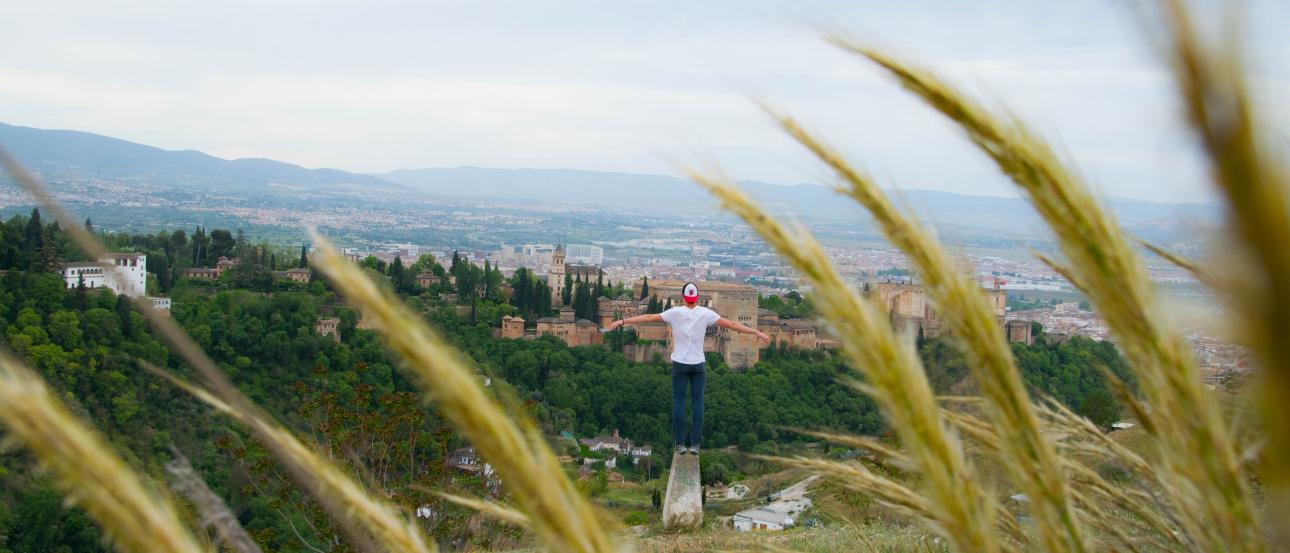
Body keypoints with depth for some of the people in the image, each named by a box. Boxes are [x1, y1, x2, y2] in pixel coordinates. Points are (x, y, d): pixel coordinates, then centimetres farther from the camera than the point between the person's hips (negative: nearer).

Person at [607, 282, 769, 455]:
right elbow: (731, 324, -5)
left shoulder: (675, 312, -7)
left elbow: (648, 317, -7)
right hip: (698, 365, 1)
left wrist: (622, 321, -2)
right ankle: (694, 444, 2)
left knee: (679, 403, 4)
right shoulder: (705, 313, -5)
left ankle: (680, 444, 2)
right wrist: (757, 332, -1)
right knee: (697, 404, 5)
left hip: (679, 364, -1)